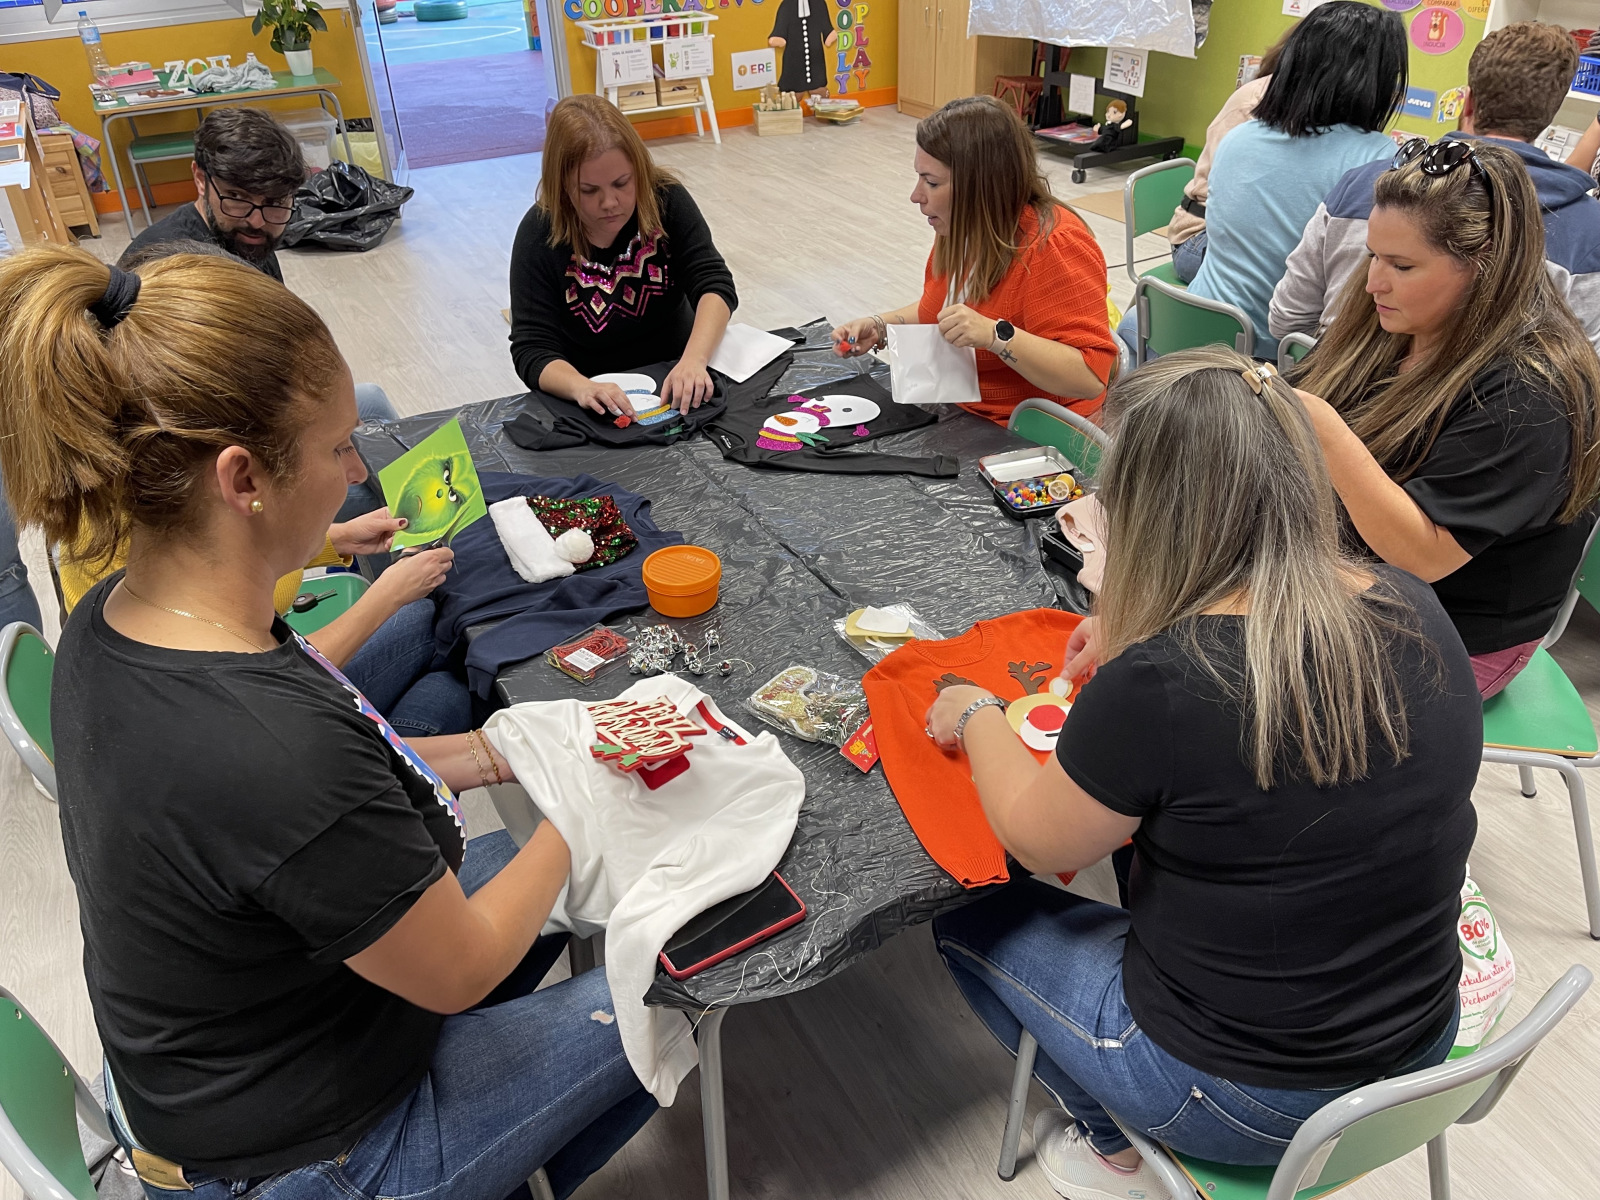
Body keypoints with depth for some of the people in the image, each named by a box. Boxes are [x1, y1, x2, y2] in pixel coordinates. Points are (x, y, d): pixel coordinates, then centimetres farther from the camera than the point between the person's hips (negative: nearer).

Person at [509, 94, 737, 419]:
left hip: (676, 381, 0)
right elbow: (533, 349, -15)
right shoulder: (539, 235, -13)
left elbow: (714, 284, -15)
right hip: (599, 400, 0)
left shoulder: (667, 199, -9)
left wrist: (694, 361, -35)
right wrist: (582, 388, -37)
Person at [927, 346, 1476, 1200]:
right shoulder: (1415, 612, -11)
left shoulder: (1160, 682, -31)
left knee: (965, 917, 13)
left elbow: (1041, 842, -13)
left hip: (1240, 1100, -6)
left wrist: (975, 716, 2)